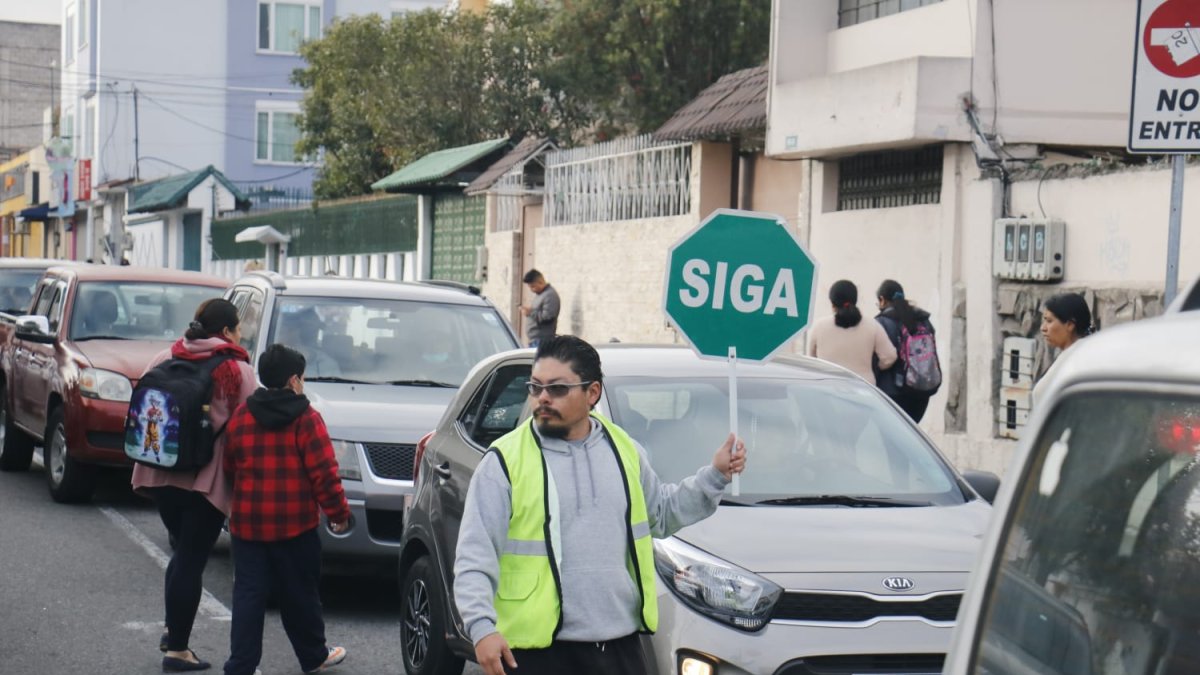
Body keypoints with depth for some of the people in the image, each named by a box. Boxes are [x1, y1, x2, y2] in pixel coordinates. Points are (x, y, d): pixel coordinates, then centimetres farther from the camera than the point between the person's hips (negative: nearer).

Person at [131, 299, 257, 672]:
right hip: (207, 477, -5)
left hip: (161, 473, 5)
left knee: (183, 552, 23)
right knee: (192, 560, 1)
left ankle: (173, 630, 26)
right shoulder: (239, 371, -7)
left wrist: (148, 460, 20)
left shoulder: (163, 361, 7)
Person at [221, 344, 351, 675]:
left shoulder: (241, 416, 5)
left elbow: (229, 465, 11)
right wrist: (339, 513, -2)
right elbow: (324, 474, -11)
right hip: (295, 524, -3)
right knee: (300, 594, 11)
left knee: (248, 595, 4)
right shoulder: (306, 419, -8)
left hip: (247, 523, 3)